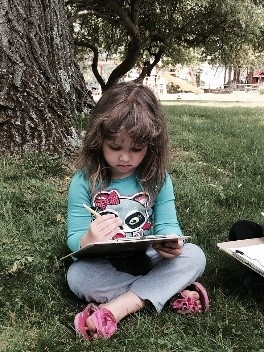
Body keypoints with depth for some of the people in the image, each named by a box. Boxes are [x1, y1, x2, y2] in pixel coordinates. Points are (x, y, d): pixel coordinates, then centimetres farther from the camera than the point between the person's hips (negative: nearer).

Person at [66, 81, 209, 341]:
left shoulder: (158, 178, -6)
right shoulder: (84, 182, -11)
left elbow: (167, 224, -7)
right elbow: (74, 239, -10)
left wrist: (172, 243, -33)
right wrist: (88, 241, -37)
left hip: (148, 259, 2)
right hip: (103, 265, -1)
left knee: (194, 256, -22)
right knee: (77, 275, -32)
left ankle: (117, 307, -26)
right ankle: (173, 293, -23)